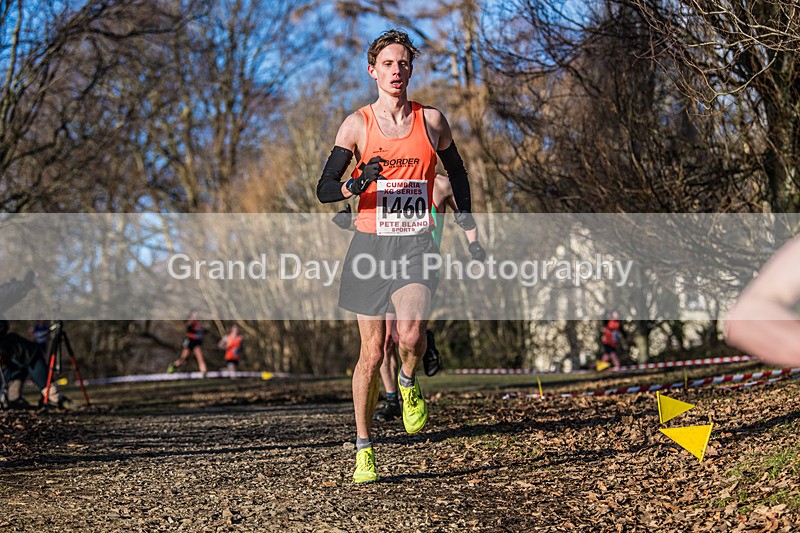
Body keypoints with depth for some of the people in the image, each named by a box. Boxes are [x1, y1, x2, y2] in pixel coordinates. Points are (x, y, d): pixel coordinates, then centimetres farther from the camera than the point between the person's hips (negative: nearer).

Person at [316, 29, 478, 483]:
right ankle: (364, 449, 19)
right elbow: (324, 190, -3)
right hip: (370, 245, 0)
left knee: (412, 335, -24)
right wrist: (356, 184, -24)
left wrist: (469, 230, 18)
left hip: (416, 245, 0)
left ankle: (409, 382, 12)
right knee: (372, 352, 3)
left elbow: (458, 174, 20)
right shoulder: (357, 124, 0)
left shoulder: (432, 120, 4)